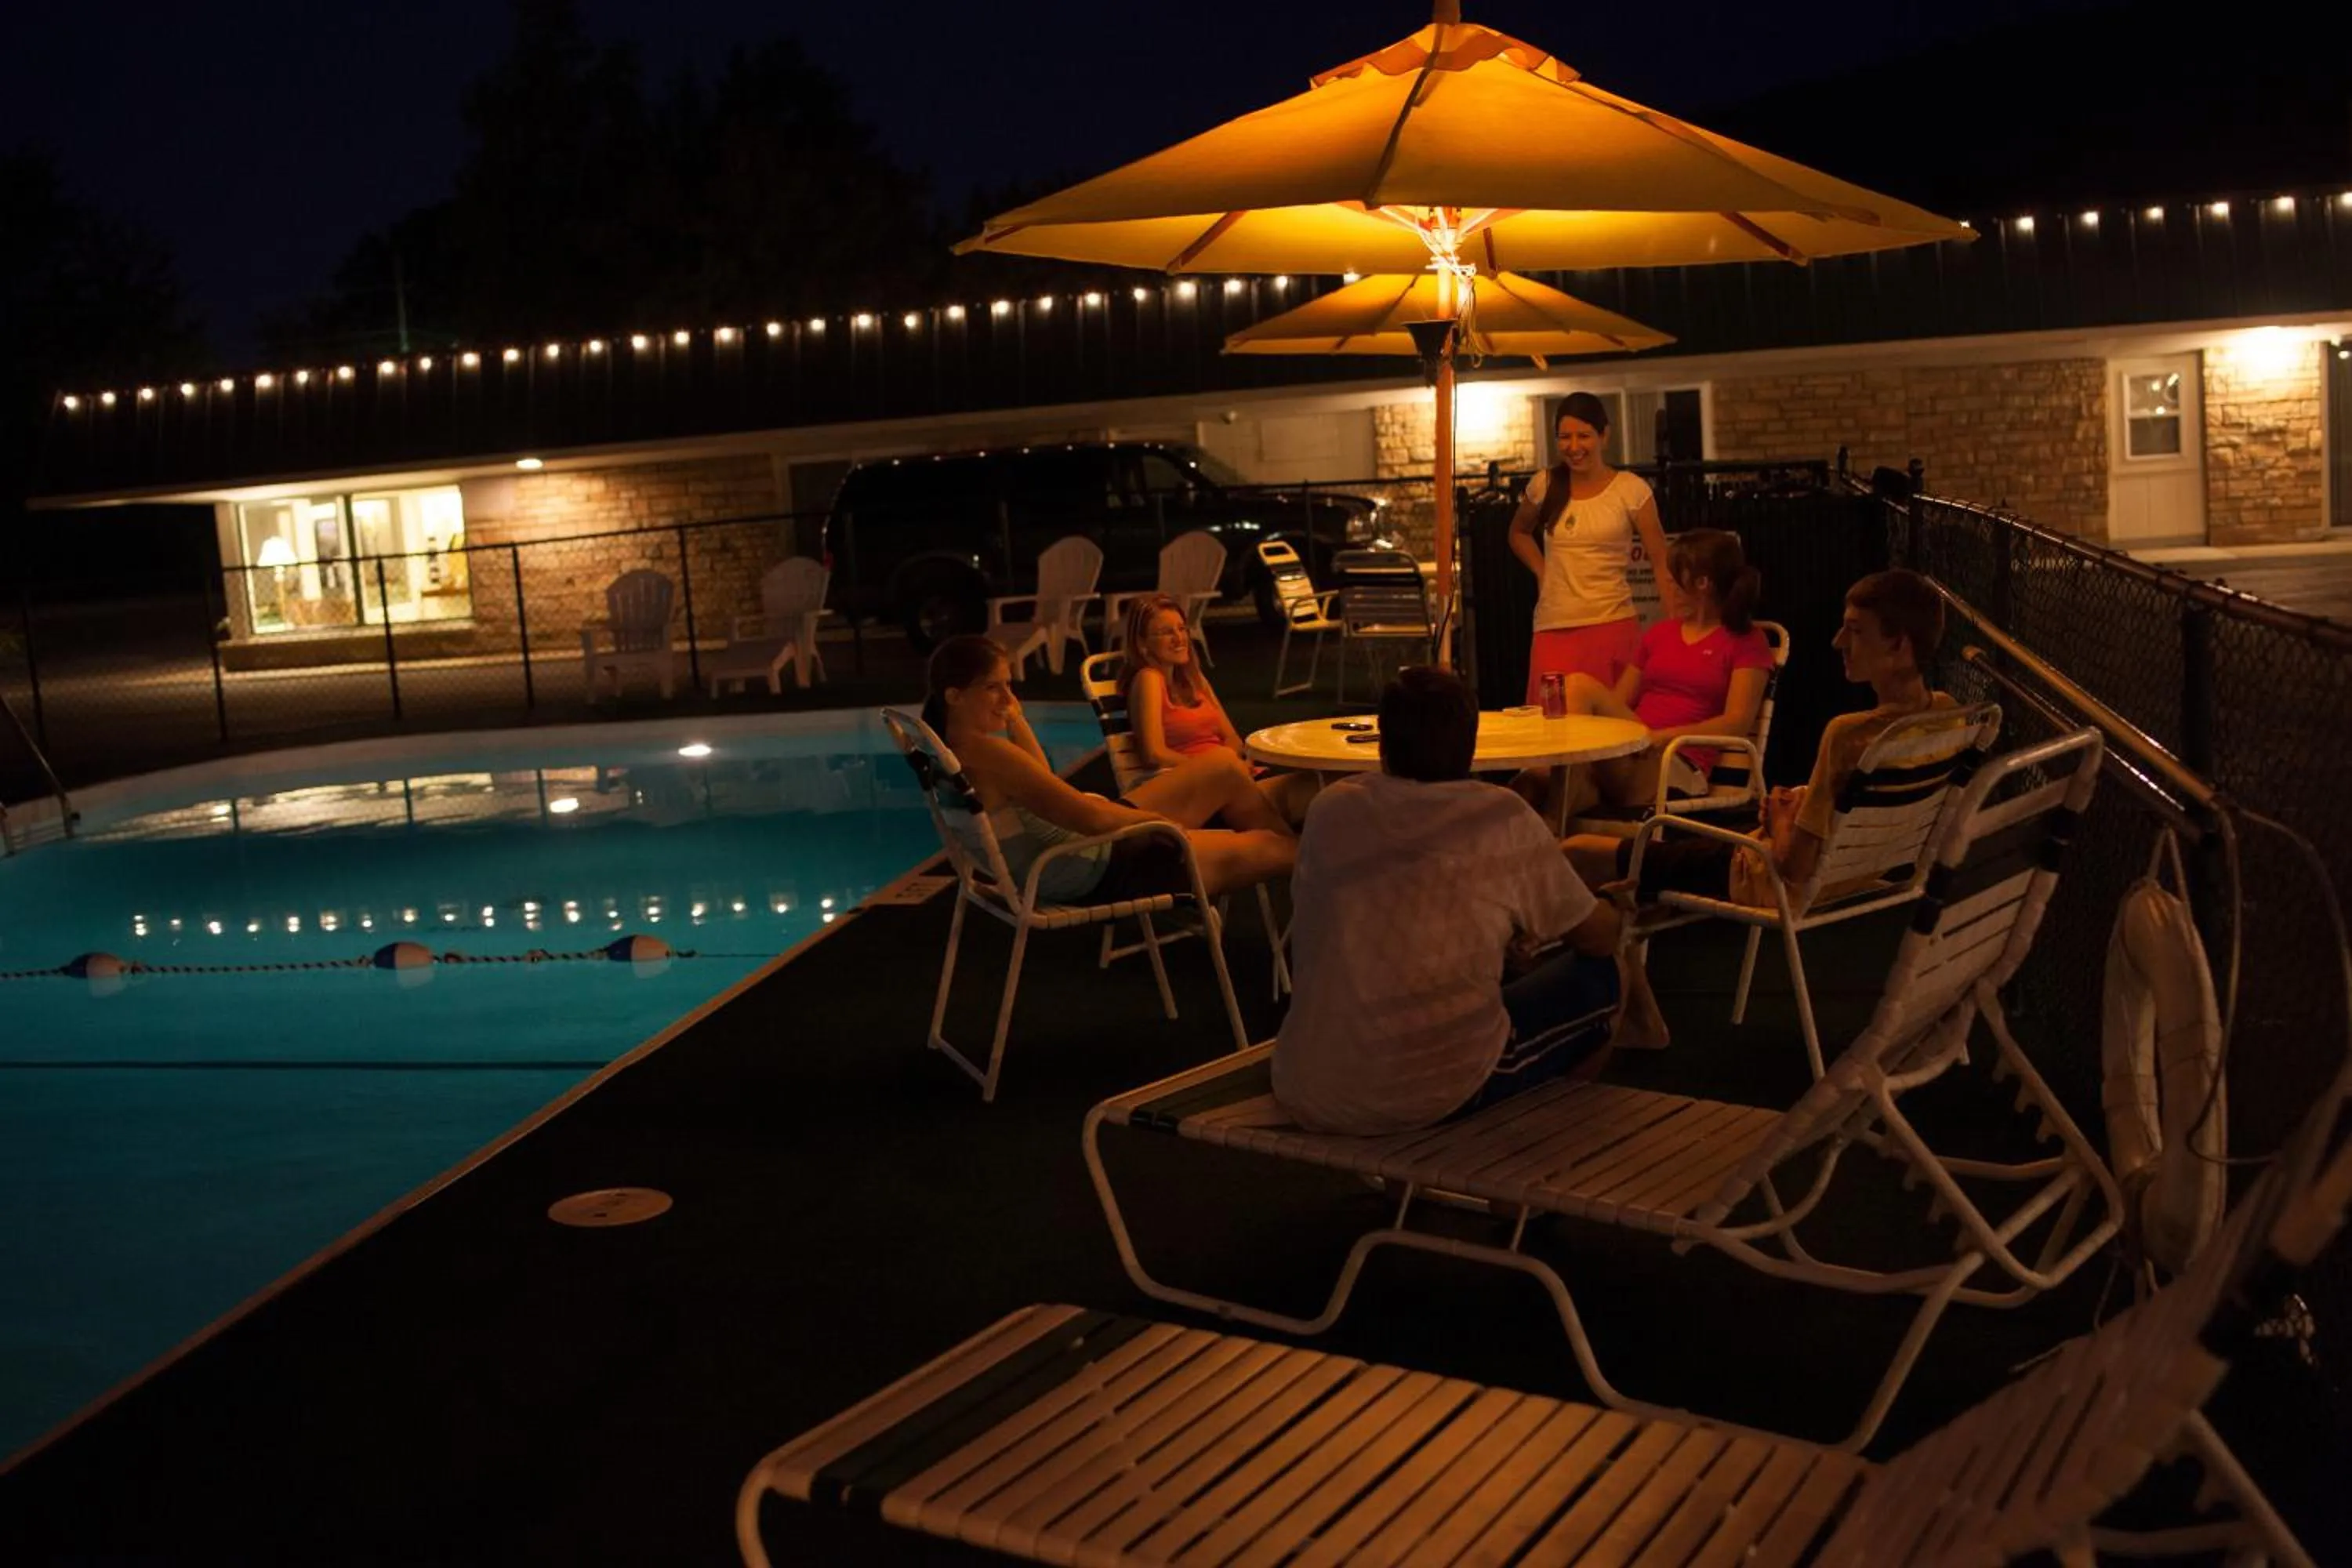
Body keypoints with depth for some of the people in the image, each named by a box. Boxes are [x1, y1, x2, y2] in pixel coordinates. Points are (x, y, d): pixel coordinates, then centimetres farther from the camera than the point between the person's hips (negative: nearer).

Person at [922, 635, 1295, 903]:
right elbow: (1093, 817, -29)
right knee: (1273, 847, 4)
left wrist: (1016, 719, 9)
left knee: (1224, 766, 16)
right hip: (1099, 872, -10)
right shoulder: (983, 752, -30)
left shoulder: (956, 750, 1)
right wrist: (1161, 823, -12)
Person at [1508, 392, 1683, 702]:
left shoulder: (1631, 489, -3)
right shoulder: (1545, 485, 5)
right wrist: (1542, 571, 9)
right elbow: (1519, 532, 25)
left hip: (1612, 626, -3)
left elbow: (1662, 561, -1)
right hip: (1553, 629, 3)